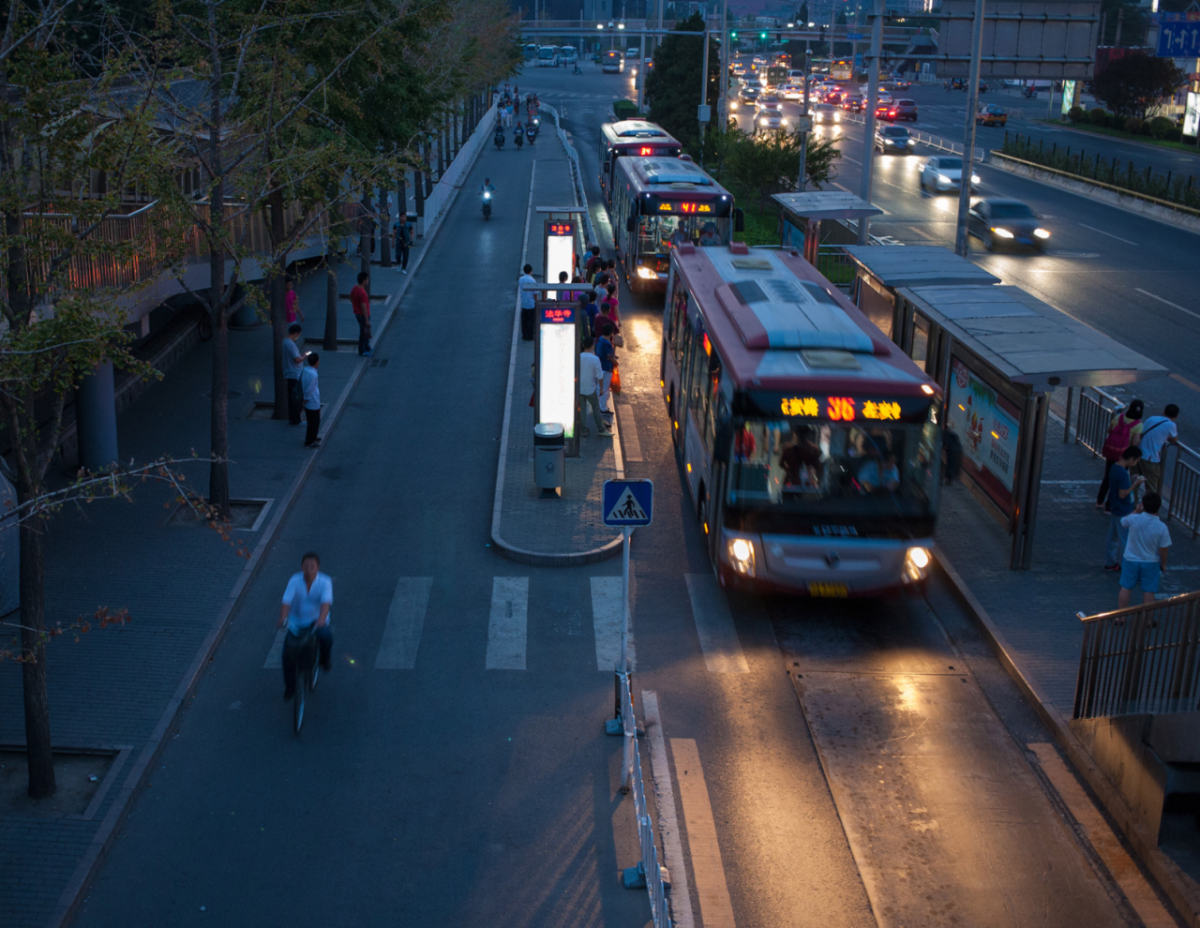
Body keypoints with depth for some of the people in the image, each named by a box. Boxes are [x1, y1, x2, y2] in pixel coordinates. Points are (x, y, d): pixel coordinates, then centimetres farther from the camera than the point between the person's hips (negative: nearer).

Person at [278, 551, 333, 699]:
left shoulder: (325, 582, -16)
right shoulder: (294, 581, -14)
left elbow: (326, 602, -30)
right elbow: (286, 602, -23)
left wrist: (321, 619, -48)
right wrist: (282, 619, -41)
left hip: (317, 621, -1)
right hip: (297, 623, 1)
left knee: (326, 636, -33)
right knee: (288, 652, -15)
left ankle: (325, 659, 2)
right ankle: (290, 687, 7)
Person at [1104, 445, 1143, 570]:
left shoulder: (1114, 467, 1)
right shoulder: (1123, 473, -28)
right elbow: (1122, 494, -25)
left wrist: (1131, 480, 3)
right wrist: (1135, 484, -18)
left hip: (1114, 508, 9)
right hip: (1124, 512, -9)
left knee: (1112, 537, 18)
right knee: (1125, 540, 5)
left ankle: (1110, 563, 29)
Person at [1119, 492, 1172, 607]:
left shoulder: (1133, 519, -21)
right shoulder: (1162, 527, -22)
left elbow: (1123, 522, 4)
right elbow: (1164, 549, -13)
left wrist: (1136, 511, 9)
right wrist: (1163, 563, 4)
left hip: (1131, 560, 1)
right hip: (1151, 563, -1)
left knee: (1126, 588, 16)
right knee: (1148, 591, 12)